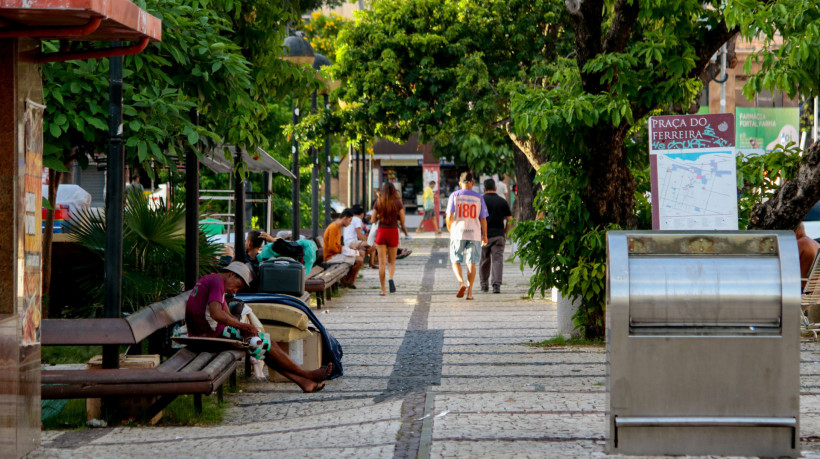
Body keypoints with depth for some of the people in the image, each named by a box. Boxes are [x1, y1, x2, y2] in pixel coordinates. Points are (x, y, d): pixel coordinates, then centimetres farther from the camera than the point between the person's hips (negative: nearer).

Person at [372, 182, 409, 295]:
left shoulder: (378, 203, -2)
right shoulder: (398, 203, -5)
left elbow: (373, 220, 0)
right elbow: (402, 220, -2)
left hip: (381, 232, 0)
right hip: (393, 232, 0)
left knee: (382, 262, 3)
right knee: (392, 261, 13)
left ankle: (383, 290, 0)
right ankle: (391, 278, -19)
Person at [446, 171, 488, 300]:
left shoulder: (454, 196, 0)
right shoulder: (478, 198, 4)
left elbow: (449, 217, -5)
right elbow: (483, 219, 5)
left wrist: (450, 229, 13)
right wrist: (484, 235, 15)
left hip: (457, 233, -1)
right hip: (474, 234, 1)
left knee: (456, 261, 9)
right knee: (471, 263, 5)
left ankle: (461, 282, -16)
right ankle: (469, 292, 1)